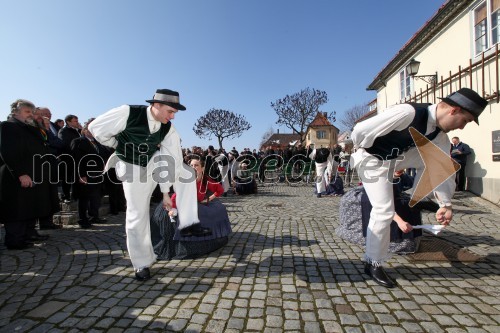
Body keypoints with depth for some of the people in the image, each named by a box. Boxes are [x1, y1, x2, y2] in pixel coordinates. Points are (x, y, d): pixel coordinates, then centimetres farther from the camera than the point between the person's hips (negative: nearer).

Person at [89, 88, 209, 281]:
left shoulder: (168, 129, -14)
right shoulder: (128, 113, -25)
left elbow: (170, 161, -14)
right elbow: (96, 128, -14)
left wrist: (166, 192, -13)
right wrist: (120, 146, -4)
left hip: (155, 162, 4)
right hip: (133, 168, -4)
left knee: (186, 173, -12)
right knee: (137, 215, -3)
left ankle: (188, 223, -5)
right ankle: (142, 264, 16)